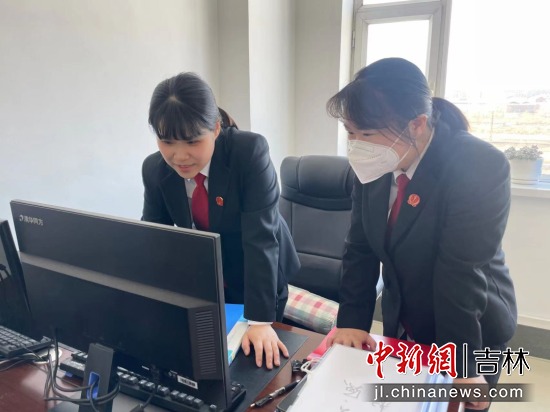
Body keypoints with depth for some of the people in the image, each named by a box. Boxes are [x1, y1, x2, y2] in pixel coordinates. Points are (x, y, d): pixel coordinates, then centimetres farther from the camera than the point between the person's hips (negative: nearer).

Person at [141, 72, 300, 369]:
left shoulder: (250, 151, -28)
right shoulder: (154, 170, -14)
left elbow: (261, 237, -31)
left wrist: (260, 321, -33)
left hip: (260, 277, -3)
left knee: (258, 361, 14)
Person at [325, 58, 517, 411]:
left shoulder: (481, 167, -27)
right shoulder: (374, 164, -12)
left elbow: (461, 273, -28)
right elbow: (361, 249, -7)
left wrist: (461, 365, -22)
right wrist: (352, 321, -12)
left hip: (473, 330, -4)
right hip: (400, 325, 5)